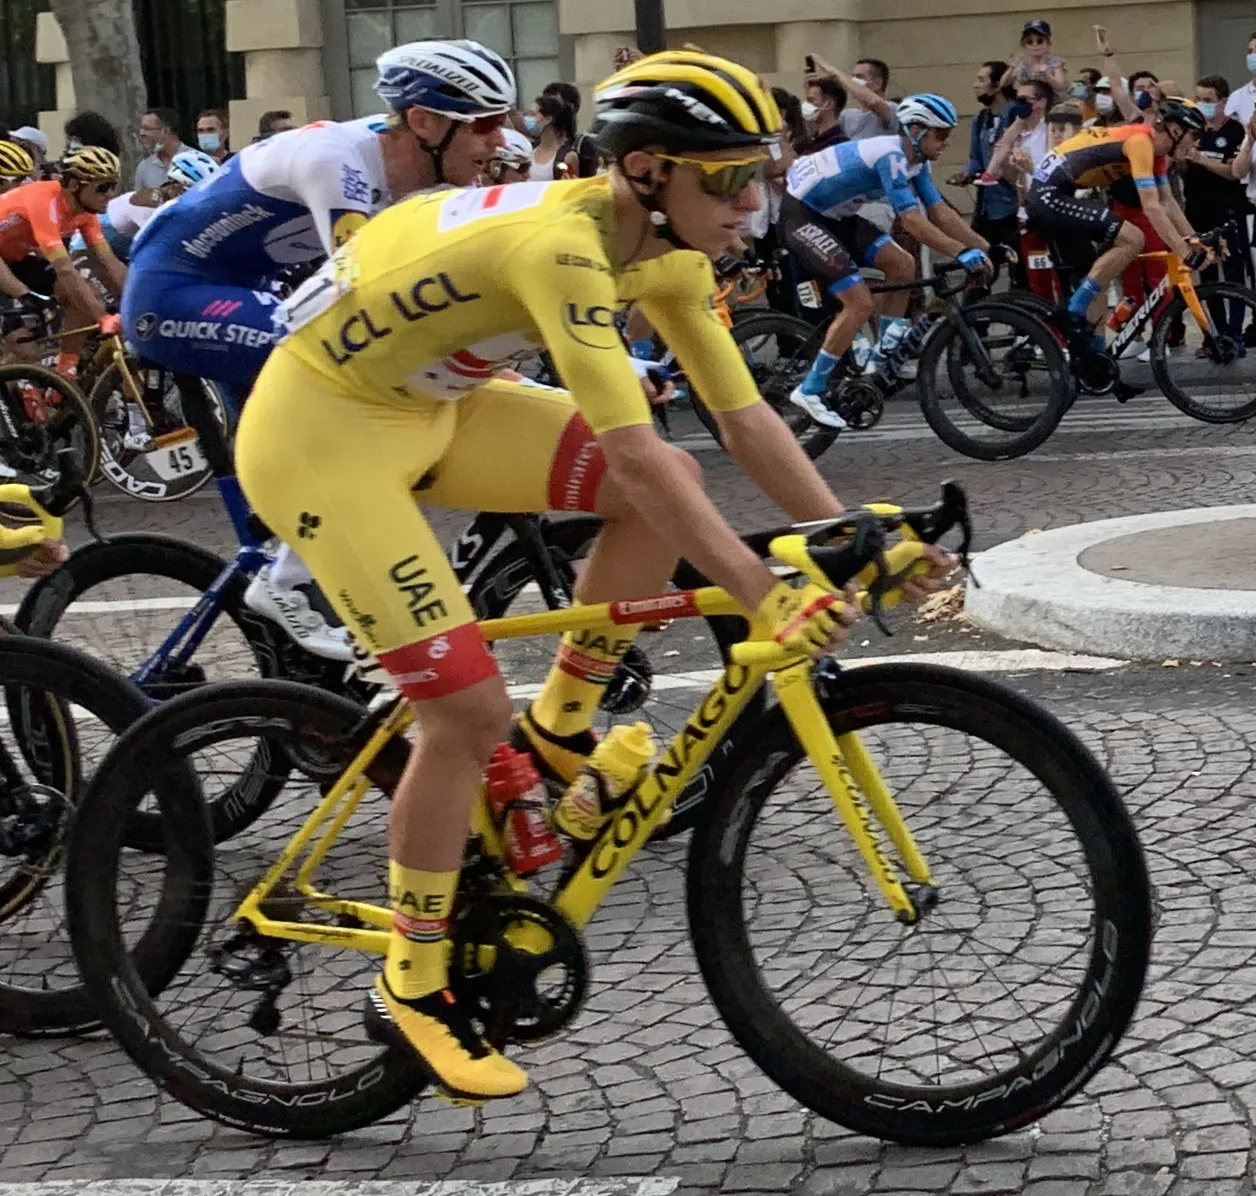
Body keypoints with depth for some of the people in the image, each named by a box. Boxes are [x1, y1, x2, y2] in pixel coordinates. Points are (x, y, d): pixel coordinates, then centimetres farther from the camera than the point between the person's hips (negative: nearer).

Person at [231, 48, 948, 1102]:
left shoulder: (667, 252, -5)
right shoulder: (562, 244, -31)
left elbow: (747, 419, -1)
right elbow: (633, 452, -39)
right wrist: (769, 600, -42)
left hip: (430, 408, 9)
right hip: (320, 433, -8)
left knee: (672, 495, -5)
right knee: (472, 712, -13)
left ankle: (560, 731, 13)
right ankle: (410, 990, 5)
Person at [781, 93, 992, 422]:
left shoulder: (915, 161, 4)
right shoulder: (890, 155, -25)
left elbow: (939, 211, 5)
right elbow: (912, 220, -30)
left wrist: (985, 246, -3)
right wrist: (962, 252, -32)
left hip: (833, 215, 10)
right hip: (801, 215, -10)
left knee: (903, 265, 4)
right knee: (860, 303, -16)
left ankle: (882, 361, 13)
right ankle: (810, 391, -7)